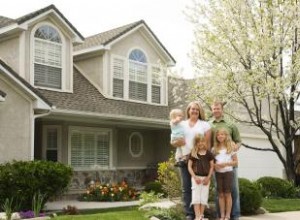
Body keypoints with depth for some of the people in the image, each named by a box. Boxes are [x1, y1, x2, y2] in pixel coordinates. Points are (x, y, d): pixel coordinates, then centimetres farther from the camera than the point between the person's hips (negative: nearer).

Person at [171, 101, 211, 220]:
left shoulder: (205, 124, 9)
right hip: (184, 158, 3)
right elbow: (173, 141, 15)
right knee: (186, 187, -1)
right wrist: (176, 142, -9)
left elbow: (208, 143, 3)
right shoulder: (182, 124, 16)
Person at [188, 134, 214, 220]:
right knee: (196, 197, -5)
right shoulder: (193, 154, -1)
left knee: (204, 198, 5)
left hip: (206, 178, 1)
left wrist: (208, 177, -6)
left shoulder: (209, 154, 2)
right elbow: (189, 166, 0)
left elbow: (212, 166, 4)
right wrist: (195, 177, -10)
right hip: (196, 177, -1)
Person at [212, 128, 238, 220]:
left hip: (228, 172, -3)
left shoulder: (231, 147, -1)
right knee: (220, 194, 5)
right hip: (218, 173, 3)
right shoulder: (214, 148, 7)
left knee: (227, 194, 1)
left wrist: (226, 164, -16)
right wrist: (214, 165, -11)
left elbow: (235, 162, -2)